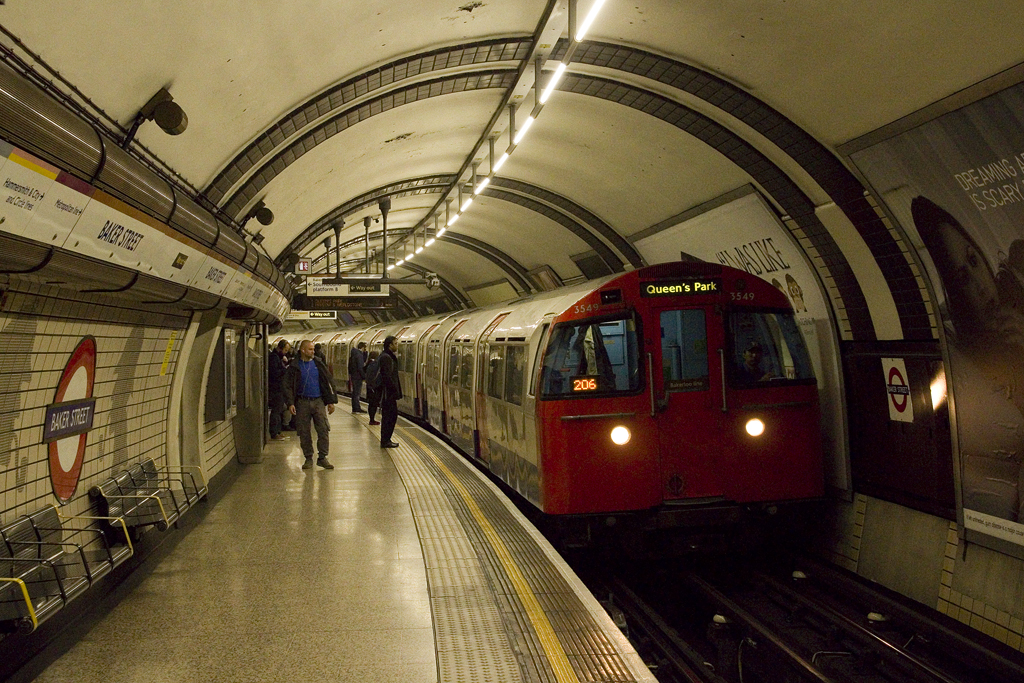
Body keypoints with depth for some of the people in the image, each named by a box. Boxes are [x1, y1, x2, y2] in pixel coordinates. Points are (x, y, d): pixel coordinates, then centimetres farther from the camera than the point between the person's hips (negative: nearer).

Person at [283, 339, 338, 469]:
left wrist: (331, 401, 8)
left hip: (318, 401, 1)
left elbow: (327, 382, 11)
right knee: (304, 432, 3)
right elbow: (288, 386, 1)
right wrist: (290, 403, -11)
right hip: (302, 402, -1)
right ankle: (308, 458, 15)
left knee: (323, 430, -5)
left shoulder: (318, 364, 7)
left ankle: (322, 457, 4)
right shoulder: (294, 367, 1)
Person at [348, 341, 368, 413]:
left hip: (353, 375, 10)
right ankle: (356, 408, -1)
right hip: (357, 376, -10)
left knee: (355, 392, 14)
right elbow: (360, 368, -20)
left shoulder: (354, 353, 12)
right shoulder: (359, 355, -17)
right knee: (357, 392, -5)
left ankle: (355, 408, 21)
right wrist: (364, 376, -16)